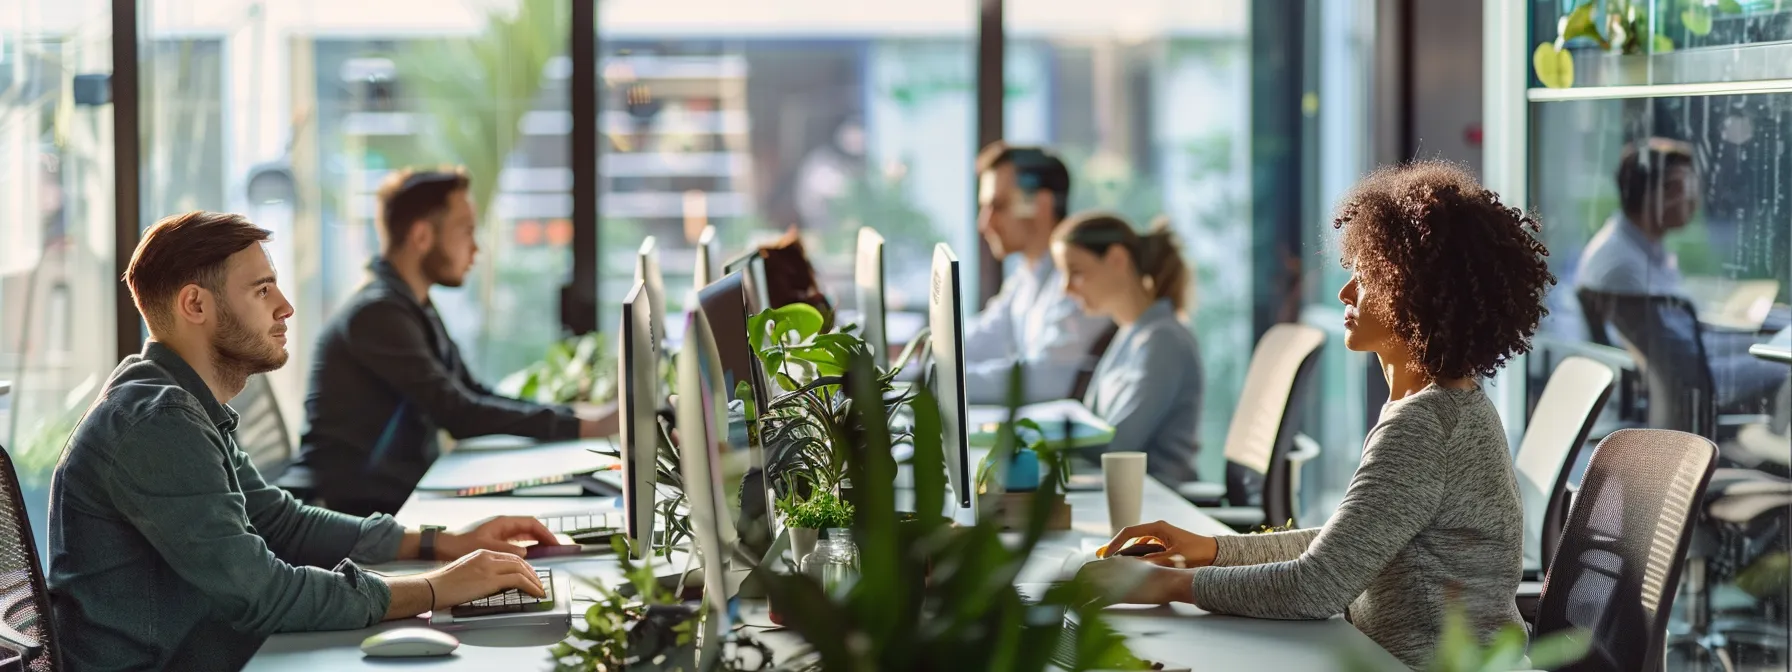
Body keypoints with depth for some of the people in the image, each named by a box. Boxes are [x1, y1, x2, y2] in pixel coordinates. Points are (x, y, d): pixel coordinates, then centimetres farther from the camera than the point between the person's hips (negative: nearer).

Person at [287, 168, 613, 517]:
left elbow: (472, 397, 14)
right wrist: (579, 426, -20)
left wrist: (577, 414, 2)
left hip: (399, 496, 9)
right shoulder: (377, 313, -16)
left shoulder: (416, 307, 14)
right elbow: (458, 413, -21)